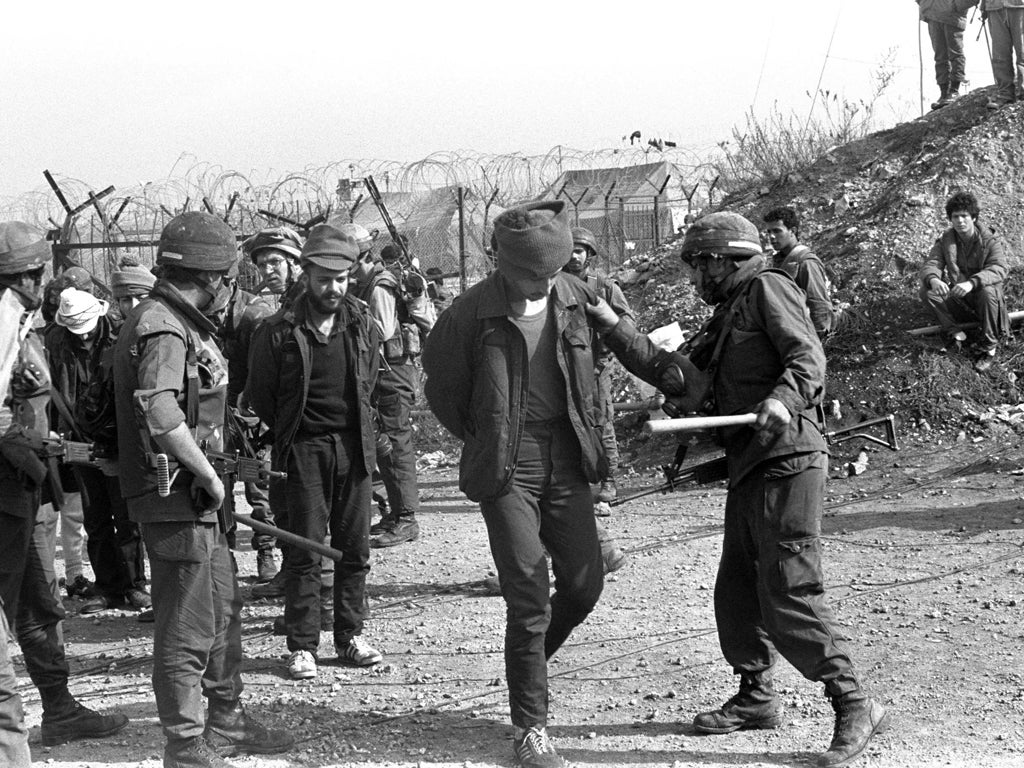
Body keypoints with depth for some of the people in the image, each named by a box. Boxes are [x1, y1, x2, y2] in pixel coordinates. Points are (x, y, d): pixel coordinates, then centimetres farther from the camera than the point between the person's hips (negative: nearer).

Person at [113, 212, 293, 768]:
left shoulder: (181, 324, 14)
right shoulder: (162, 329, -19)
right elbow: (161, 415, -31)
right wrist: (207, 475, -21)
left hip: (193, 495, 11)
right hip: (174, 495, -11)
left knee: (223, 609, 21)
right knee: (188, 628, -3)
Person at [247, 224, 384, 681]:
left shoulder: (362, 325, 4)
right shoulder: (280, 331, -7)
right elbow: (259, 396, 4)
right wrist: (290, 433, 8)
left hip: (354, 446, 3)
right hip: (304, 449, -3)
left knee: (355, 547, 7)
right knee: (305, 550, -3)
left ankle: (350, 636, 17)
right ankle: (302, 646, 3)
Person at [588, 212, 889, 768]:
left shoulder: (767, 288, -2)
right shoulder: (724, 320, 23)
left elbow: (808, 356, -12)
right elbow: (686, 386, 14)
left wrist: (783, 397, -32)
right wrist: (611, 326, 15)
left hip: (787, 461, -10)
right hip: (749, 468, 10)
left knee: (789, 593, -12)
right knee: (736, 590, 15)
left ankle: (855, 707, -7)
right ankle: (756, 698, 29)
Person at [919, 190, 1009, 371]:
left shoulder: (991, 241, -13)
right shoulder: (945, 240, 0)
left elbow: (998, 270, -28)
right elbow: (931, 263, -10)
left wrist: (971, 283, -47)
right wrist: (933, 279, -37)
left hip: (982, 301, -3)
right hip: (958, 302, 3)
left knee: (988, 291, -38)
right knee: (927, 292, -20)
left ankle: (989, 347, -23)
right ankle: (954, 333, -13)